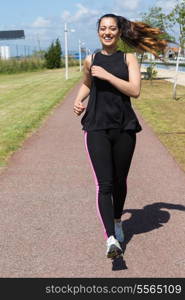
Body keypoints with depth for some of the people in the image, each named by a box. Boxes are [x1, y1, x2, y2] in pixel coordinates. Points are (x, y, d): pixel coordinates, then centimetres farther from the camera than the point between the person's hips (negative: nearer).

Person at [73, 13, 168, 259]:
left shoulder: (128, 59, 2)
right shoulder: (90, 60, 8)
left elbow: (135, 91, -12)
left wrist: (107, 75, -16)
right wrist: (79, 100, 8)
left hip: (124, 128, 0)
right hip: (97, 129, 0)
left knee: (119, 181, 13)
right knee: (104, 184, -12)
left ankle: (117, 222, 38)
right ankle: (111, 239, -15)